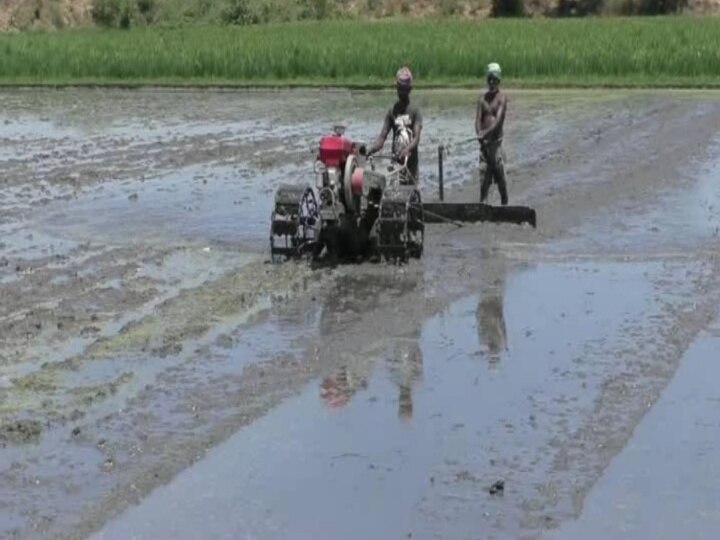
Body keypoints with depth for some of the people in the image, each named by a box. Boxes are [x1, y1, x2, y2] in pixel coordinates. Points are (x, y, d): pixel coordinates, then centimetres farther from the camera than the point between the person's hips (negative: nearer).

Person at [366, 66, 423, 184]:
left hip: (411, 162, -2)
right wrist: (371, 149, -17)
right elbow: (383, 136, 3)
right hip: (396, 162, 3)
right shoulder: (392, 111, 9)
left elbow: (417, 138, -12)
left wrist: (407, 149, -33)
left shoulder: (414, 111, -1)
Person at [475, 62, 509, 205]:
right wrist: (479, 133, -17)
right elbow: (478, 119, 3)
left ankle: (505, 203, 10)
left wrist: (486, 132, -30)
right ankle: (482, 203, 5)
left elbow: (498, 119, -17)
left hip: (496, 140, -4)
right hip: (484, 142, 4)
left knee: (500, 175, 0)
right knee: (483, 174, 2)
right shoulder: (482, 98, 11)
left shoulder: (502, 98, -4)